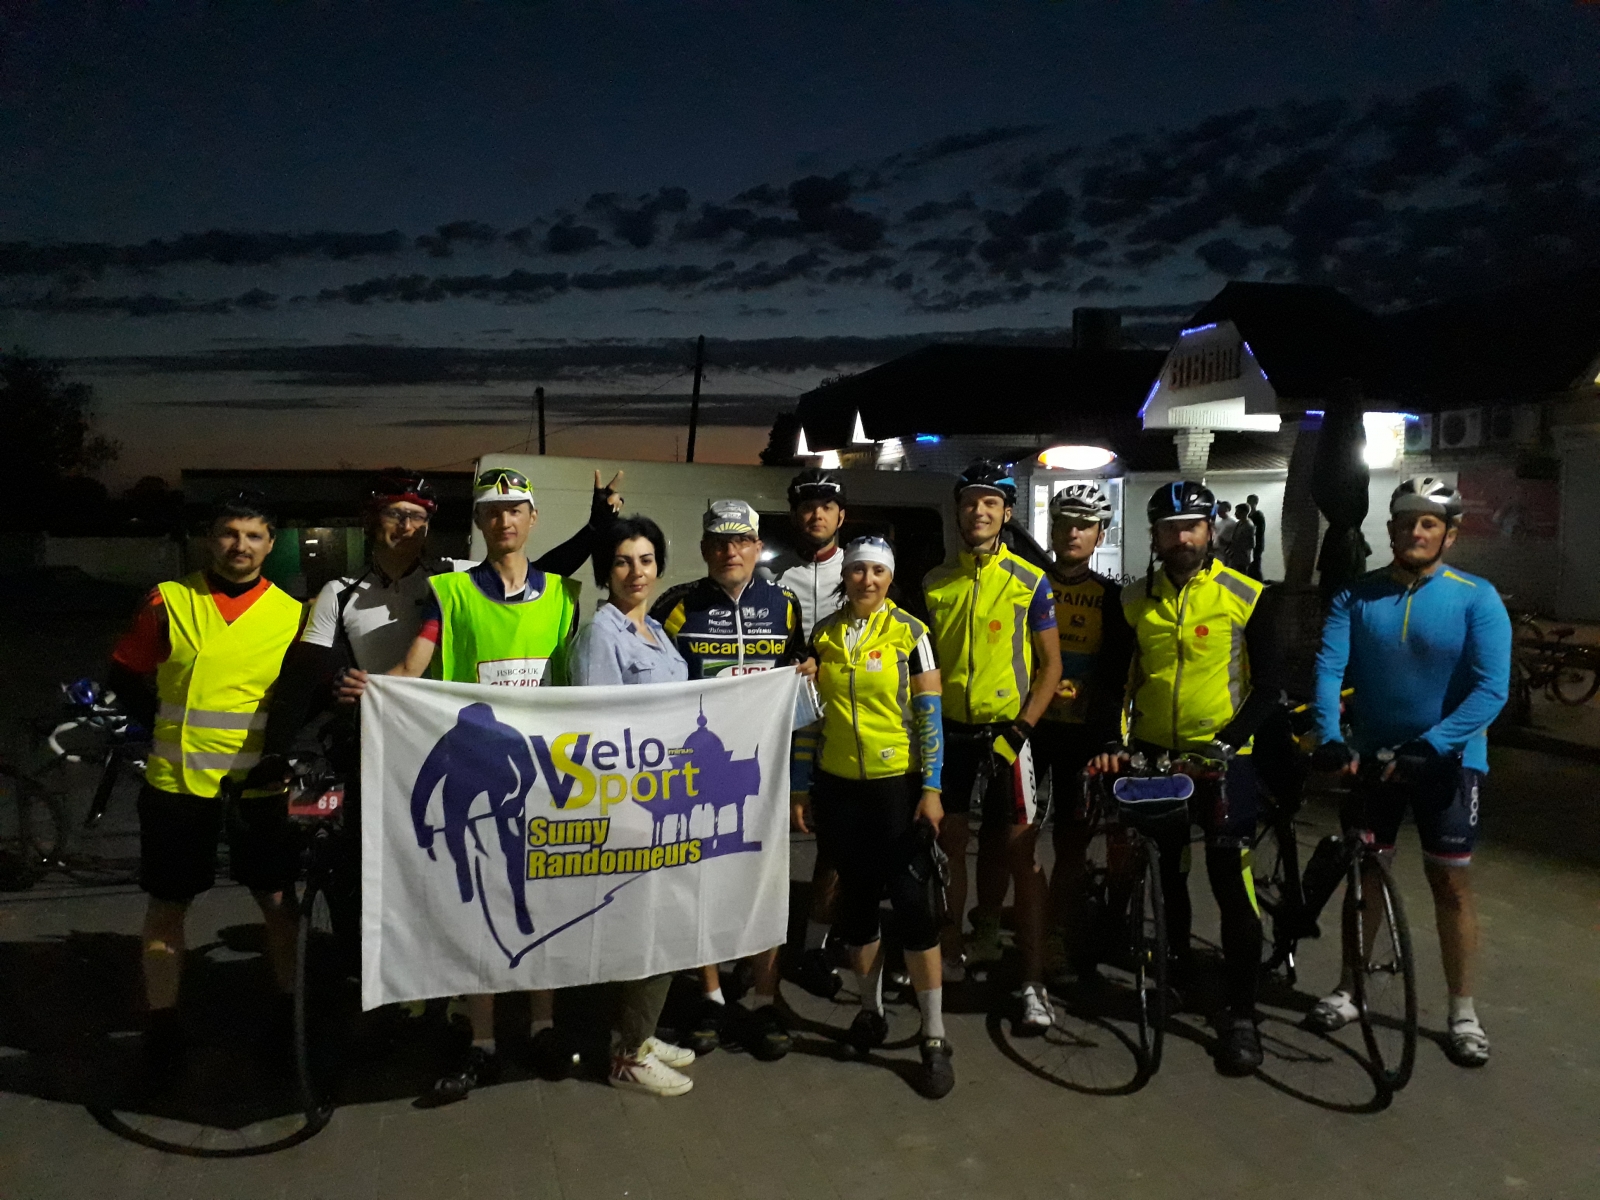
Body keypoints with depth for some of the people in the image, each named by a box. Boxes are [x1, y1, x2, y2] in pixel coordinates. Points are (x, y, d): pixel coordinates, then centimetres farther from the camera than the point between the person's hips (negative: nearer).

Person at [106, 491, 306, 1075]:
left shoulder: (290, 614, 1)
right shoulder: (169, 601, 0)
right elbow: (125, 674, 9)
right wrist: (167, 722, 1)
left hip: (258, 784, 0)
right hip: (176, 780, 0)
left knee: (278, 899, 7)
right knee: (166, 903, 10)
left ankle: (291, 1010, 25)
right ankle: (162, 1023, 26)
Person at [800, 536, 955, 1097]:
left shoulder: (910, 634, -4)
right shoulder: (823, 635, 5)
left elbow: (930, 715, -6)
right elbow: (810, 714, 9)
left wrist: (931, 790, -11)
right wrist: (800, 788, 8)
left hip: (898, 784, -3)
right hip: (838, 786, 3)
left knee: (914, 903, -4)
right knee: (856, 900, 12)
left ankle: (934, 1039, 7)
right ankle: (870, 1010, 31)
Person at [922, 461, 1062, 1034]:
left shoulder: (1030, 582, -4)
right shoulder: (934, 583, 5)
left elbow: (1051, 664, -2)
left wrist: (1019, 729, -12)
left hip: (1004, 734, -3)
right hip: (948, 733, 3)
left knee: (1019, 852, -2)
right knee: (950, 843, 11)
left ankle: (1034, 983, 5)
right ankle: (950, 951, 28)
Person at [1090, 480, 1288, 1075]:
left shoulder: (1246, 596, -7)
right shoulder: (1134, 600, 2)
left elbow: (1269, 685, -6)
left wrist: (1229, 741, -17)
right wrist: (1115, 743, -5)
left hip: (1224, 758, -3)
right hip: (1153, 755, 3)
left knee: (1231, 881, -3)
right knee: (1164, 873, 14)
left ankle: (1241, 1012, 7)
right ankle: (1175, 966, 37)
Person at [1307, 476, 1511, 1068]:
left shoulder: (1476, 598, -10)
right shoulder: (1356, 596, -4)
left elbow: (1490, 688, -18)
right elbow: (1329, 668, -13)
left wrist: (1429, 746, -29)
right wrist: (1330, 737, -29)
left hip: (1448, 758, -2)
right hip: (1371, 753, 2)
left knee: (1450, 880, 3)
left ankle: (1463, 1012, 19)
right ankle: (1348, 991, 25)